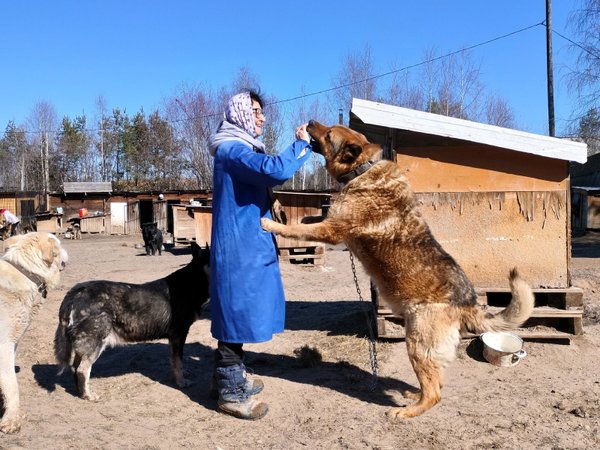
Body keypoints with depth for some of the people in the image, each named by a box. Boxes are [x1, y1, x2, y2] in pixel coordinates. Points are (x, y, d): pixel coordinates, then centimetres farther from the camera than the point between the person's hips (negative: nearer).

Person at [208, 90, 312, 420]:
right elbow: (275, 170, -31)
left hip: (248, 243, 11)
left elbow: (270, 175, 24)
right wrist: (301, 144, -17)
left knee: (239, 311, 17)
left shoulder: (242, 149, 18)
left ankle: (228, 377, 30)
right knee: (238, 310, -5)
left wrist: (302, 148, 13)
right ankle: (231, 392, 5)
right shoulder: (232, 150, -16)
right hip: (239, 245, -11)